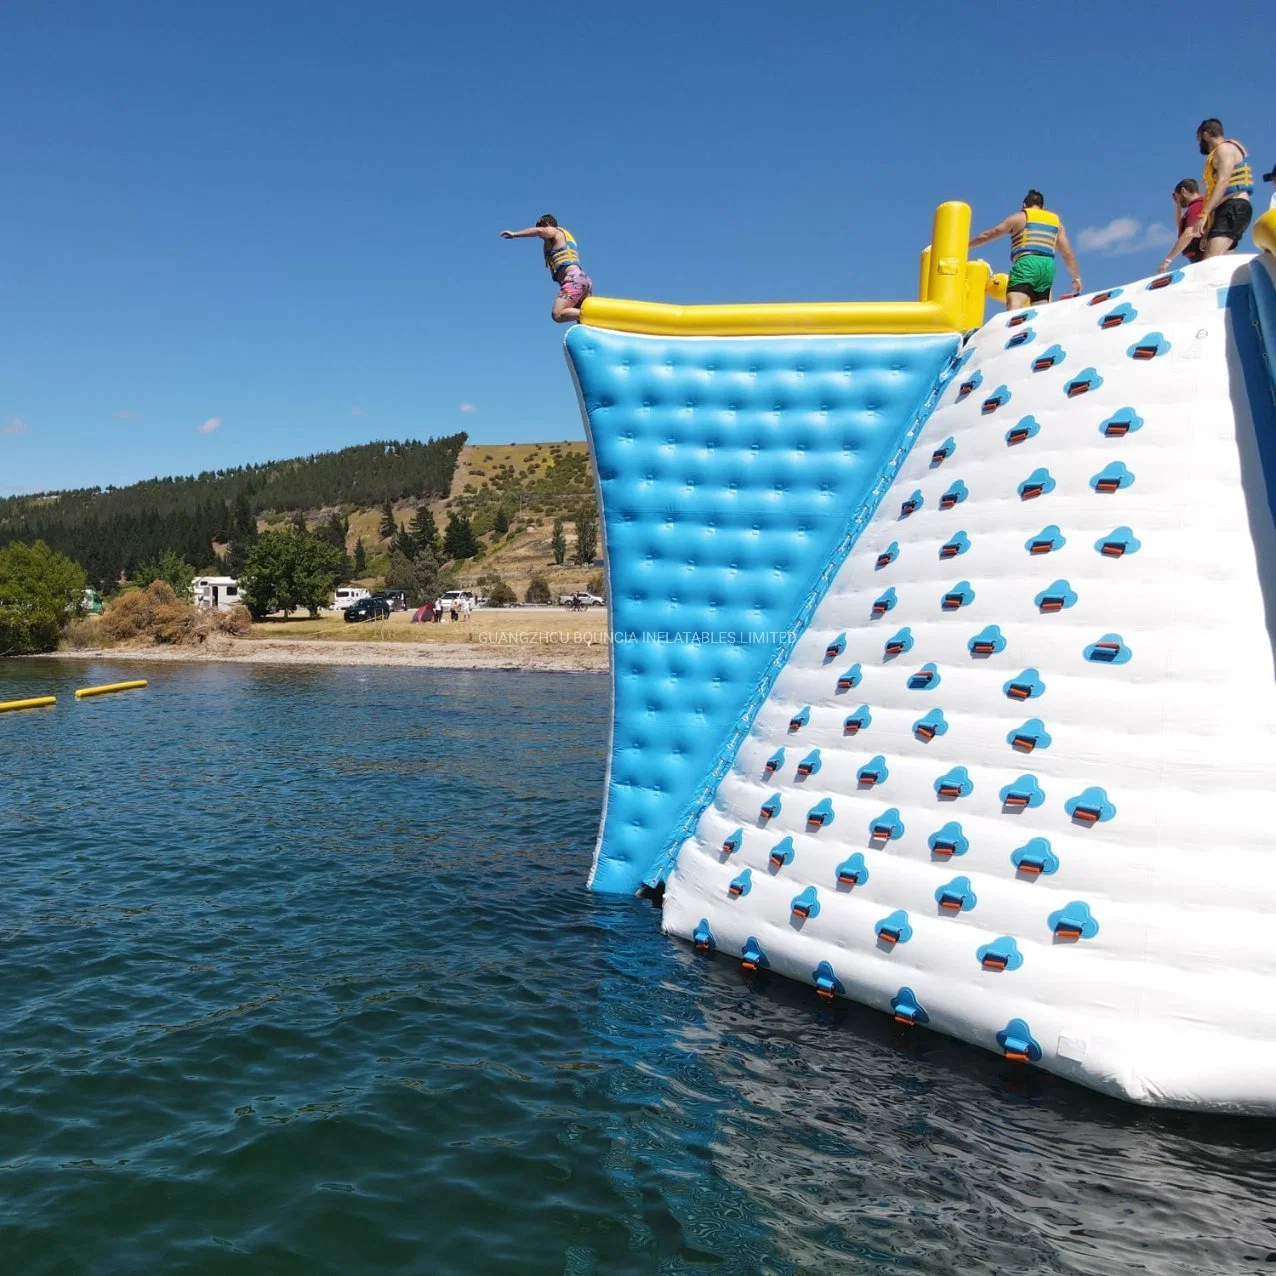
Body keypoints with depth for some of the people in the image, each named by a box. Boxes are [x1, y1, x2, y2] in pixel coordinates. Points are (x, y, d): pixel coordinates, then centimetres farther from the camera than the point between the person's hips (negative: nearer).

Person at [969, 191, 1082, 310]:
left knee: (1014, 307, -23)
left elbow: (987, 235, 18)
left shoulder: (1019, 217, 13)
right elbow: (1067, 253, 22)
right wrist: (1076, 277, 26)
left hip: (1027, 264, -5)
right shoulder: (1056, 221, 25)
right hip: (1048, 266, 5)